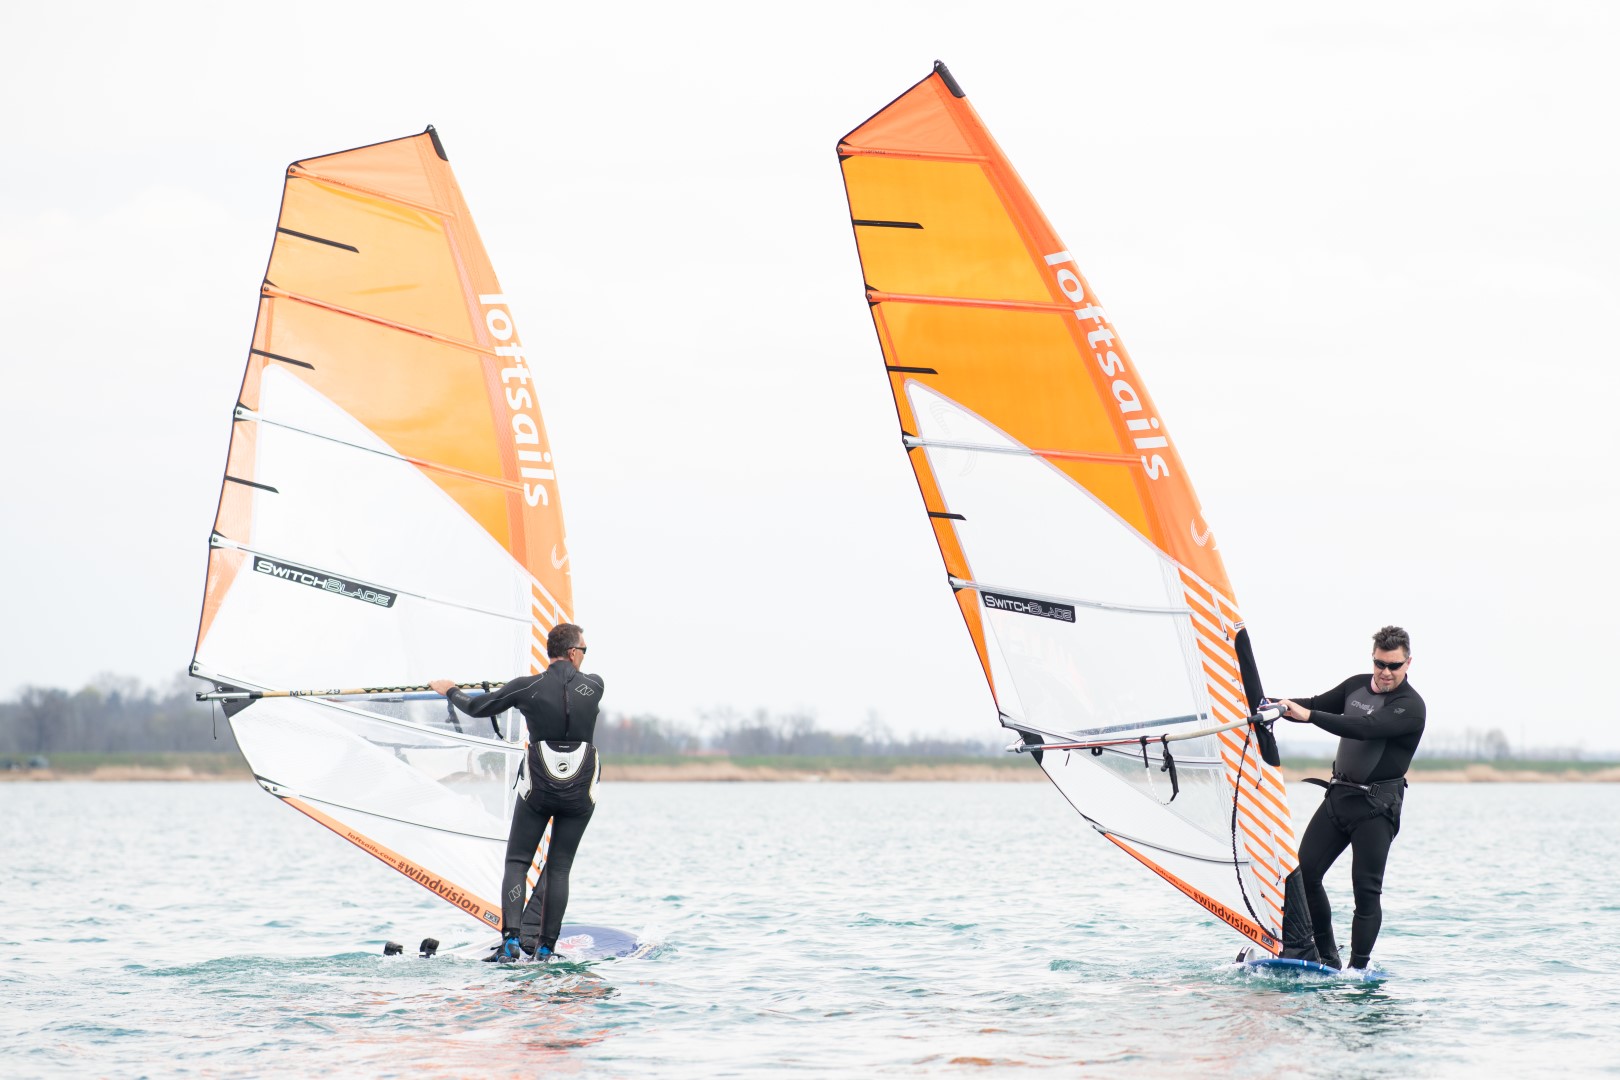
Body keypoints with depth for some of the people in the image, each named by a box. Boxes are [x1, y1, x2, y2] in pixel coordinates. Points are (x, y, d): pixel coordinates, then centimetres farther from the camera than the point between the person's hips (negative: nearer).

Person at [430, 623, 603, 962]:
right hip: (581, 793, 1)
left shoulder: (527, 688, -7)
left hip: (537, 789, -1)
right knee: (558, 868, 10)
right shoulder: (594, 686, -3)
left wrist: (449, 691, 27)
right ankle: (543, 946, 5)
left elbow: (475, 707, 6)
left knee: (517, 862, 10)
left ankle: (511, 939, -7)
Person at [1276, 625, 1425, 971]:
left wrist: (1310, 715, -34)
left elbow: (1365, 728, -27)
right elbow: (1318, 705, 14)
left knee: (1366, 889, -9)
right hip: (1338, 795, 7)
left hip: (1377, 804, -7)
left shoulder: (1410, 706, -13)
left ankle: (1358, 970, -5)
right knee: (1304, 872, 0)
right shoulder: (1356, 686, 10)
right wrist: (1279, 706, -7)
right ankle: (1326, 957, 9)